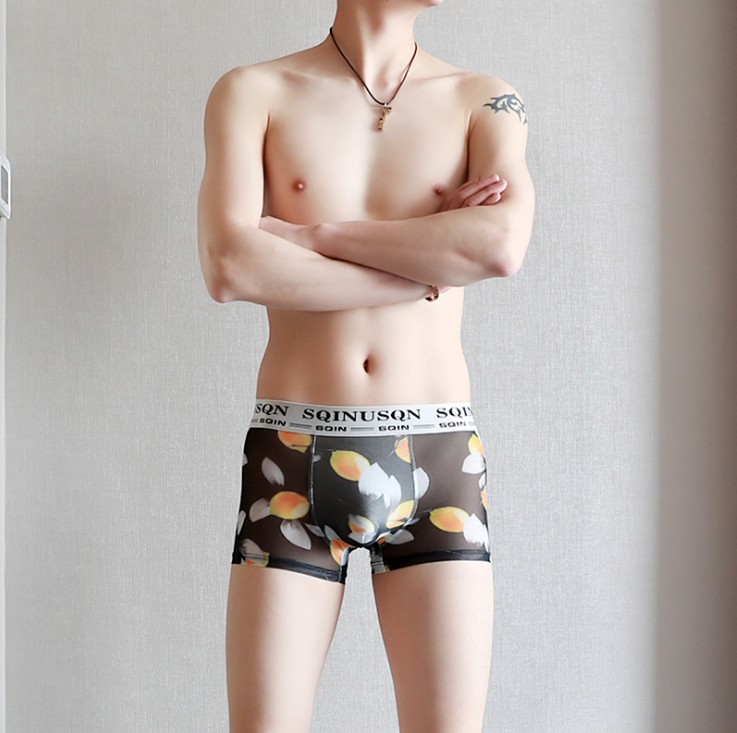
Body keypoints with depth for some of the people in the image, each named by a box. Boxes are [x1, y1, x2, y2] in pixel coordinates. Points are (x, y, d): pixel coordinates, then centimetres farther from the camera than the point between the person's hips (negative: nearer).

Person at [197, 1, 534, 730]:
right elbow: (228, 267, -13)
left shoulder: (485, 100, 7)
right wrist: (427, 266, -7)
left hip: (438, 458, 1)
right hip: (292, 457, -1)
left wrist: (309, 234, -8)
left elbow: (503, 244, -13)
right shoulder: (252, 92, 4)